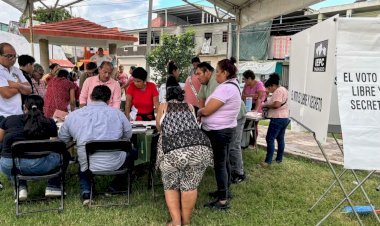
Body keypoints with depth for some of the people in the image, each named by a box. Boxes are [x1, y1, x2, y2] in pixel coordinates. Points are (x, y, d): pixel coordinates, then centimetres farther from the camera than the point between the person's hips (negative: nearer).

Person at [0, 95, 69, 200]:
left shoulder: (10, 119, 10)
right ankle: (53, 187, 17)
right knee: (64, 154, 22)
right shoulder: (49, 122, 5)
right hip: (37, 166, -3)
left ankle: (20, 188, 21)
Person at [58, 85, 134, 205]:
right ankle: (116, 186, 26)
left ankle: (85, 191, 17)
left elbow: (62, 139, 12)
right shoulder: (117, 113, -3)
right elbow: (128, 135, 10)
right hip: (114, 164, -2)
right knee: (132, 151, 28)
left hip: (88, 166, 2)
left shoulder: (72, 116, 0)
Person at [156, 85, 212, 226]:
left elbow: (159, 126, 40)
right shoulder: (189, 106, 29)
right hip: (200, 148, 2)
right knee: (190, 185, 18)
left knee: (171, 186, 19)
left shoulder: (163, 106, 25)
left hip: (172, 150, -2)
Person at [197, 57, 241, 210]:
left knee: (219, 164, -3)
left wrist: (198, 112, -3)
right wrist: (203, 111, 4)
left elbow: (206, 110, -23)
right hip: (225, 129, 11)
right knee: (224, 162, 20)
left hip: (219, 131, -11)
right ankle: (225, 191, 36)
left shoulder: (225, 88, -23)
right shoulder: (232, 85, 12)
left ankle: (223, 201, 6)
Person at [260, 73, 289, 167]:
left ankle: (268, 161, -7)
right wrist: (267, 104, 8)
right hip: (284, 118, 11)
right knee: (280, 139, 15)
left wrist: (265, 105, -13)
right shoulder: (282, 89, 17)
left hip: (278, 119, -11)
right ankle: (279, 158, 22)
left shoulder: (278, 91, -15)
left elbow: (276, 105, -26)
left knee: (270, 139, -8)